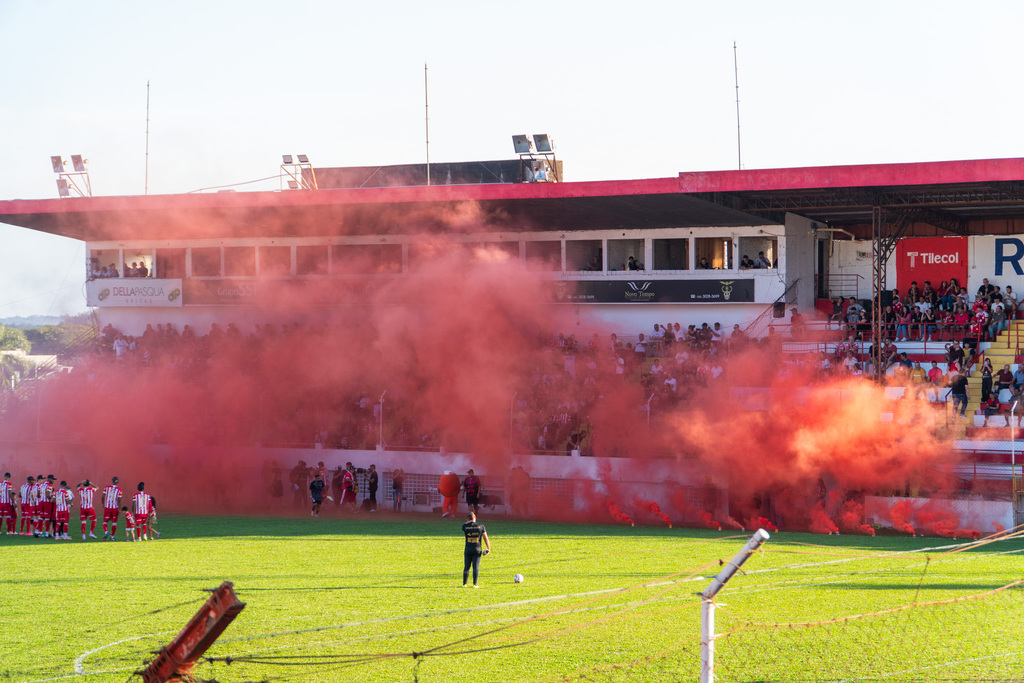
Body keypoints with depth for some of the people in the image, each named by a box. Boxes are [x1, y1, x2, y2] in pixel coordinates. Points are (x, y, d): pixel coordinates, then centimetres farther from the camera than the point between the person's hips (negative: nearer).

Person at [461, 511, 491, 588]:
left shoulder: (465, 526, -3)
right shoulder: (480, 526, -2)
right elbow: (485, 538, -1)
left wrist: (468, 521, 17)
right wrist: (488, 548, 6)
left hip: (468, 550, 0)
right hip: (477, 550, 0)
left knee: (466, 567, 8)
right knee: (476, 567, -2)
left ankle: (464, 584, 9)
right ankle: (475, 584, -9)